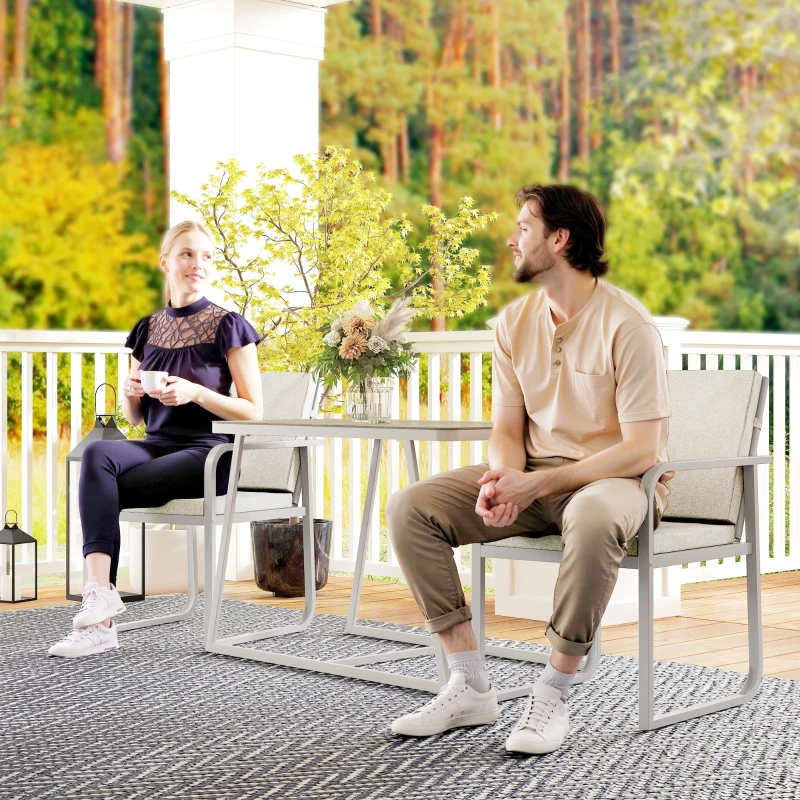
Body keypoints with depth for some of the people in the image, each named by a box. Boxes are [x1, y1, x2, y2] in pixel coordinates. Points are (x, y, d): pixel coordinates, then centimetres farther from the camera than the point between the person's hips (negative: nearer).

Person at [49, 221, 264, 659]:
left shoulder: (227, 326, -1)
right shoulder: (148, 329, 15)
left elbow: (253, 412, -4)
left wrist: (196, 392, -18)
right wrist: (129, 393, -4)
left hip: (207, 455, -5)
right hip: (155, 446, 5)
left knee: (98, 490, -25)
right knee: (97, 454, -29)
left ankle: (99, 606, -20)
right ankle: (100, 594, -35)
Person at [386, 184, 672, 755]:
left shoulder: (627, 324, -15)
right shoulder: (515, 321, 5)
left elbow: (641, 449, -19)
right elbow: (508, 428, 8)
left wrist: (536, 484, -24)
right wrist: (502, 481, -16)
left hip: (616, 479, -6)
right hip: (533, 479, 6)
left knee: (592, 516, -43)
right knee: (410, 507, -13)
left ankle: (553, 695, -25)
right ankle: (470, 686, -12)